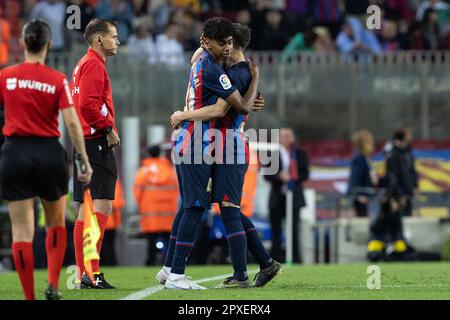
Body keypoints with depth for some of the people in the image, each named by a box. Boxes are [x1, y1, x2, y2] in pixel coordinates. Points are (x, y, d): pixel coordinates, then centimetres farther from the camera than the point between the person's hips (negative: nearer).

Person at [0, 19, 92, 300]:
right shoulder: (58, 80, -4)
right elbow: (72, 123, -10)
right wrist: (86, 162, -6)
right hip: (50, 155, 0)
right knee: (56, 222, 20)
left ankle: (30, 297, -1)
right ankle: (53, 284, 6)